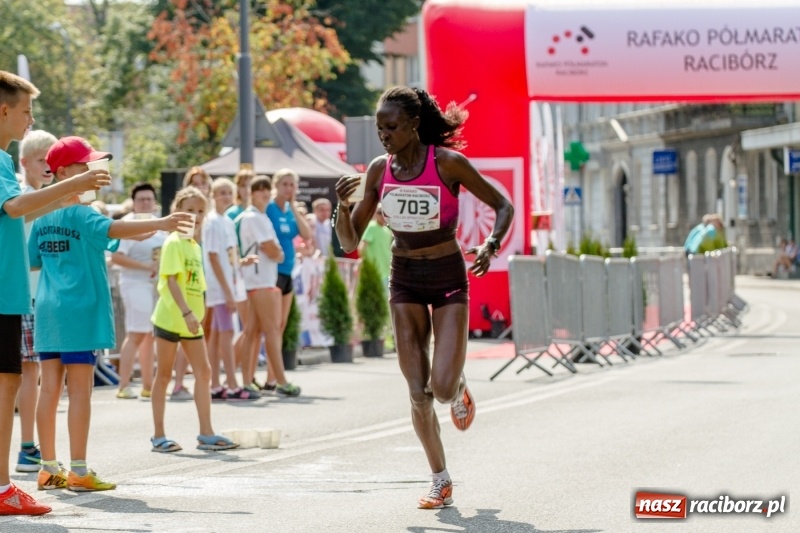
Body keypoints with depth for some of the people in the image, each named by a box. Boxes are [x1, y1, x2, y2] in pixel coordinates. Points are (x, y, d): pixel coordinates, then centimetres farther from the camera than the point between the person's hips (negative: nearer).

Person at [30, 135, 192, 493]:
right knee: (80, 390, -5)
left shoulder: (43, 216, 12)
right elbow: (112, 229, -27)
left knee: (50, 389, 8)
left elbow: (32, 262, 18)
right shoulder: (79, 213, -11)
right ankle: (78, 471, -5)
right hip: (79, 310, -7)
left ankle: (49, 468, 11)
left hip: (48, 310, 7)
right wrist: (159, 224, -33)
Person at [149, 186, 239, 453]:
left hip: (190, 321, 8)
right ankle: (159, 435, 6)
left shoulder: (195, 246, 13)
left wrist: (195, 314, 15)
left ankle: (206, 433, 6)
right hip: (170, 318, -8)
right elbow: (171, 280, -20)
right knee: (164, 374, 0)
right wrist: (186, 313, -27)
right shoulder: (174, 243, -11)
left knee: (203, 372, 4)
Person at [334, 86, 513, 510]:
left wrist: (491, 245, -23)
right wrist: (343, 205, -18)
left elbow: (503, 206, -5)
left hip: (449, 279, -3)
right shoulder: (379, 171, -4)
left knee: (442, 387, -13)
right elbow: (350, 243, 0)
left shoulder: (447, 163, -15)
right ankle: (441, 482, 13)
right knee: (418, 393, -2)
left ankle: (458, 388, 26)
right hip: (405, 281, 3)